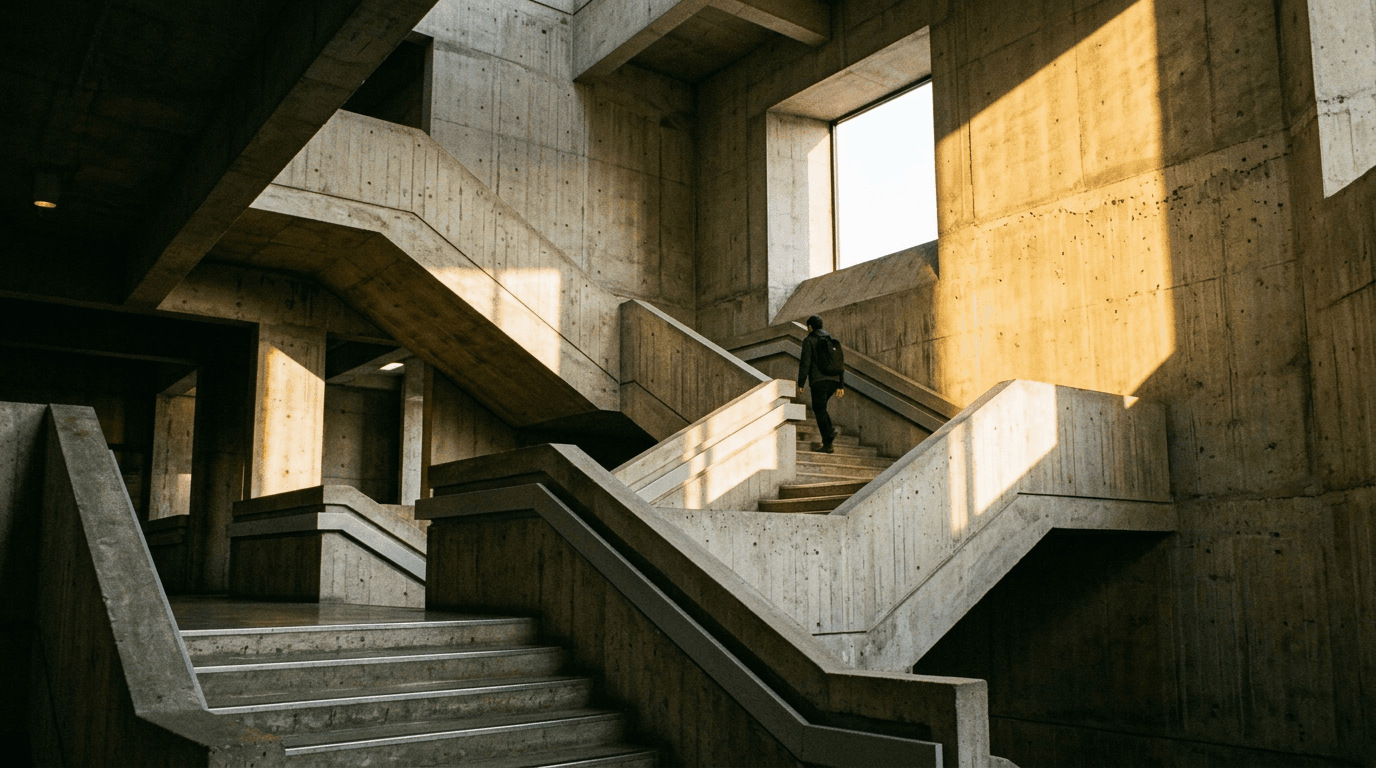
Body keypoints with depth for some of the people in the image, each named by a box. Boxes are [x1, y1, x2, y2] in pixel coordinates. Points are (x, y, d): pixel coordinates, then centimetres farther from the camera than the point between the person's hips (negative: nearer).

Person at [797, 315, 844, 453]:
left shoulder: (809, 340, 1)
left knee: (819, 409, -1)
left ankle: (827, 444, -7)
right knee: (820, 407, 22)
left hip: (819, 380, -6)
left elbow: (805, 362, -8)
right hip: (834, 380, 6)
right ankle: (830, 430, 0)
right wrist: (841, 385, 17)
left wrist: (800, 383, -6)